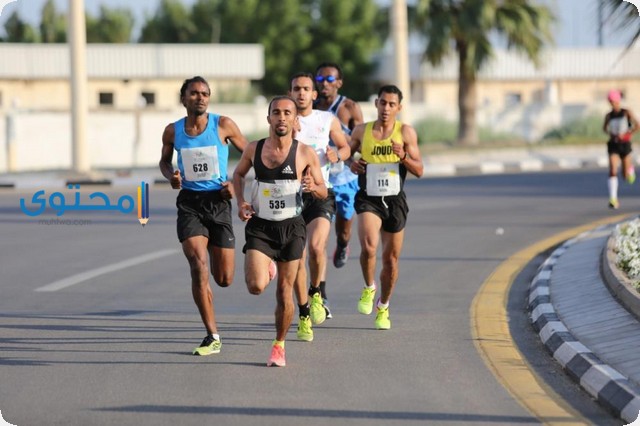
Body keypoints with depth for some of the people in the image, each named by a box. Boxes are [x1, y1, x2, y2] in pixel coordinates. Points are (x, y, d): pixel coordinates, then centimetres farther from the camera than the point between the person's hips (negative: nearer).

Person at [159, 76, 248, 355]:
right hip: (189, 203, 0)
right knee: (199, 267, -18)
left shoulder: (223, 125, -4)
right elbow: (164, 161, 20)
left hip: (218, 202, 0)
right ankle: (212, 337, -9)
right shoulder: (172, 131, 2)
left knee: (224, 279, 2)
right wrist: (171, 176, -2)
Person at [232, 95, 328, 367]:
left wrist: (313, 188, -22)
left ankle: (279, 344, 24)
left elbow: (323, 192, 2)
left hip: (291, 227, -1)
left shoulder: (305, 154, -5)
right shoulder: (254, 149, 0)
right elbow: (238, 174, 19)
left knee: (285, 292, 4)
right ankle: (266, 269, 22)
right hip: (259, 226, 1)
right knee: (256, 286, -16)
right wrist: (241, 202, 3)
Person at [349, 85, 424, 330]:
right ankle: (369, 288, 1)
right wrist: (351, 163, -2)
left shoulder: (406, 132, -3)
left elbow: (419, 171, -4)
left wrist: (403, 156, -23)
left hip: (395, 201, 1)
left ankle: (383, 307, 31)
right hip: (368, 199, -1)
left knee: (391, 259, 9)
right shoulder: (361, 131, 1)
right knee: (368, 246, -27)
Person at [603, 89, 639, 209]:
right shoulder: (609, 116, 3)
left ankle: (631, 170, 47)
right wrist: (610, 134, 0)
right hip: (613, 145, 1)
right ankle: (613, 199, -20)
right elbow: (605, 128, 20)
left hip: (625, 144, -1)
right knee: (613, 171, -17)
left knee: (626, 176, 6)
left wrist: (624, 134, -21)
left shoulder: (626, 113, -5)